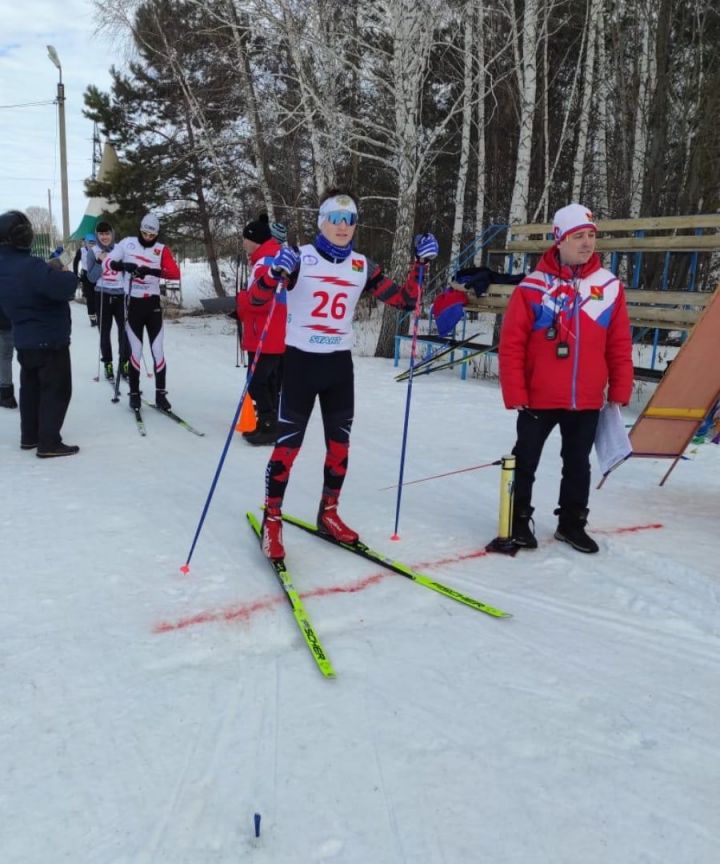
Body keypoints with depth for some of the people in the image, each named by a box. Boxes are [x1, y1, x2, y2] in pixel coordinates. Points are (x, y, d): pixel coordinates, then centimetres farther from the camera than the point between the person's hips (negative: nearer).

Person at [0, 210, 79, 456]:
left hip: (24, 339, 9)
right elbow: (64, 288, -33)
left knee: (31, 387, 18)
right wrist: (67, 275, -12)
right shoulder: (30, 266, -25)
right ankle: (49, 442, 1)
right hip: (50, 339, -9)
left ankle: (29, 436, 27)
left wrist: (52, 270, 2)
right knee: (57, 390, 0)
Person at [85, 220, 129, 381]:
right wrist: (99, 261, -19)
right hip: (102, 295, -1)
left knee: (124, 329, -2)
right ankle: (107, 364, 14)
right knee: (105, 331, 4)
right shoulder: (93, 251, -2)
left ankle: (124, 363, 9)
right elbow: (92, 278, -8)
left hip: (120, 294, 1)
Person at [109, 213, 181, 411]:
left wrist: (152, 271, -27)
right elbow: (110, 262, 1)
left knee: (158, 350, 0)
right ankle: (134, 393, 11)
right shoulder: (127, 243, 2)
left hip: (153, 303, 1)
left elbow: (175, 272, -13)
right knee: (136, 351, 0)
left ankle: (160, 394, 7)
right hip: (133, 303, 0)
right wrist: (123, 265, -20)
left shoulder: (162, 249, 0)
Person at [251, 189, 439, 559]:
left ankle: (328, 514, 25)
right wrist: (275, 272, -34)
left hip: (339, 363, 5)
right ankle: (272, 519, 6)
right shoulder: (300, 258, -6)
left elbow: (404, 300, 8)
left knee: (339, 442, 9)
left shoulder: (362, 266, 7)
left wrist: (421, 263, -4)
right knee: (288, 442, -6)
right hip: (300, 359, -4)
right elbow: (257, 298, -14)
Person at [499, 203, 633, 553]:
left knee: (578, 465, 16)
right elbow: (511, 345, -9)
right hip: (539, 399, -3)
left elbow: (620, 346, 5)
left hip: (587, 402, 3)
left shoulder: (610, 286, 0)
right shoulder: (533, 286, -10)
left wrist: (619, 393, 4)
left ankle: (572, 522, 33)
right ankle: (519, 519, 27)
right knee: (526, 461, 9)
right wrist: (516, 397, -11)